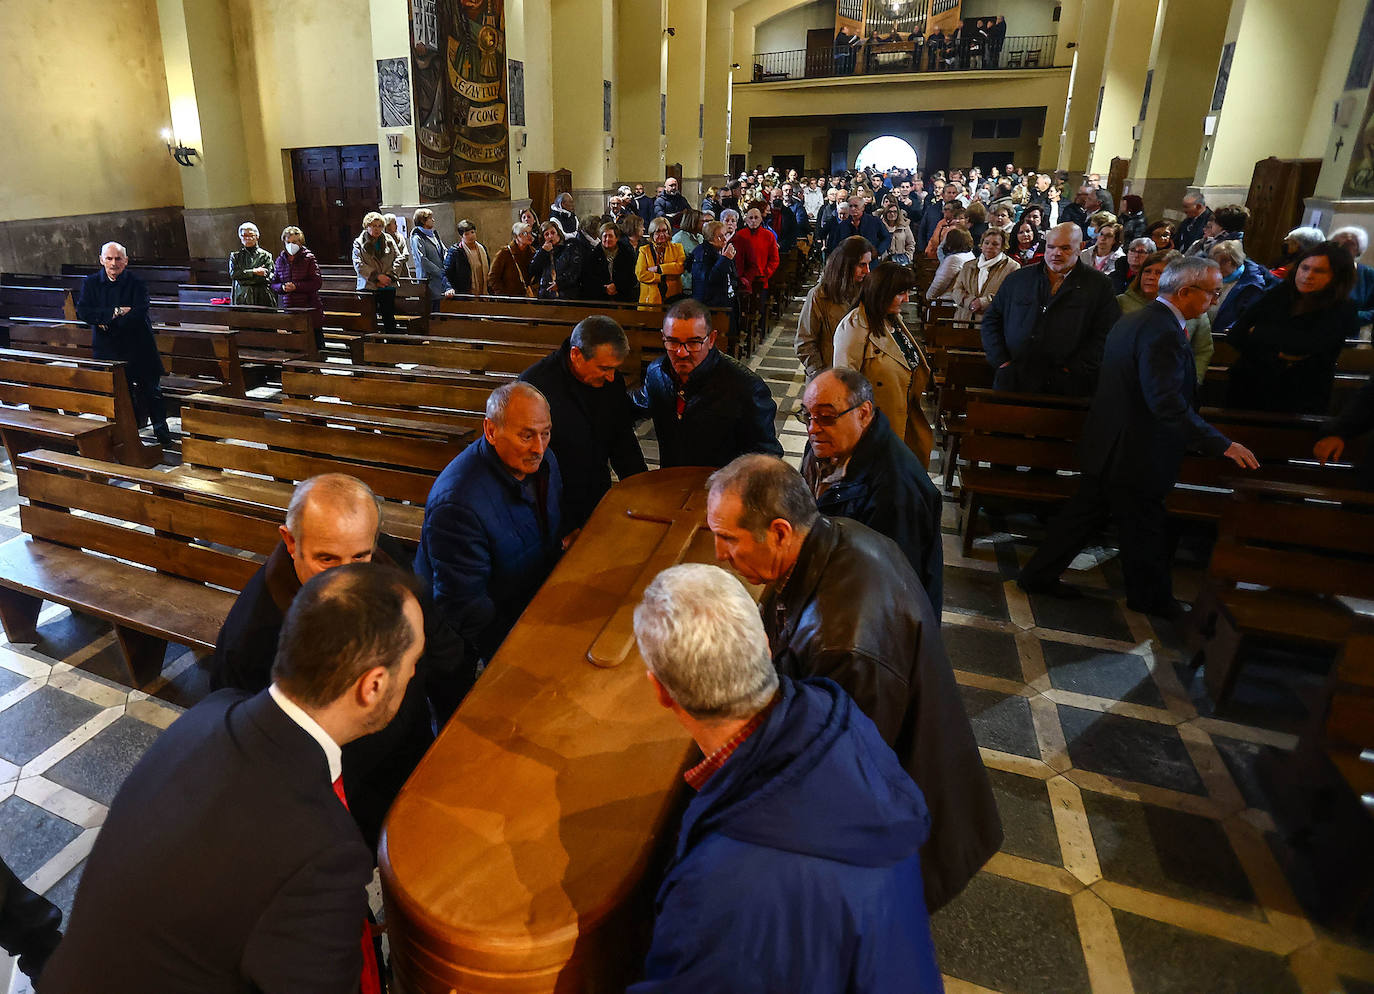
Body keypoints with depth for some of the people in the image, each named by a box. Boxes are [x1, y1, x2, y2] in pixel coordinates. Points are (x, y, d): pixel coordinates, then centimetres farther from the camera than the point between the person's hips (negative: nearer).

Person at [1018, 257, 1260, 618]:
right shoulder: (1163, 332, -23)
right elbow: (1168, 404, -31)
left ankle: (1039, 575, 24)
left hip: (1106, 447, 9)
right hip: (1134, 455, -9)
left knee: (1084, 513, 17)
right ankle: (1152, 599, 28)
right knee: (1144, 531, 9)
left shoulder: (1133, 320, 9)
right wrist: (1221, 445, -28)